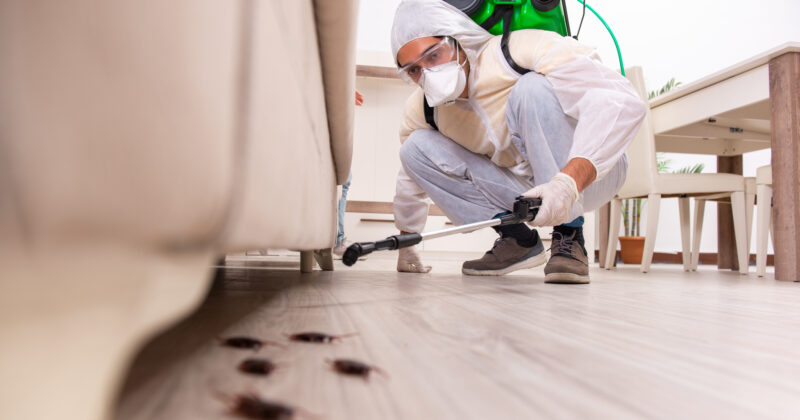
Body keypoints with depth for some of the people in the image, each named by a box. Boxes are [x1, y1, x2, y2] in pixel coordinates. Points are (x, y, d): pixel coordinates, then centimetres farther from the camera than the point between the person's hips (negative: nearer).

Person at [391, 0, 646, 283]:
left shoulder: (524, 50, -24)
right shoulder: (419, 111, -6)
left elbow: (621, 101, -34)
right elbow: (411, 181, 10)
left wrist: (568, 181, -47)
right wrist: (405, 246, 17)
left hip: (589, 173, -4)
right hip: (531, 190, 5)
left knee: (532, 87, -32)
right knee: (417, 147, -11)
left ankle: (569, 239, -24)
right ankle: (515, 239, -6)